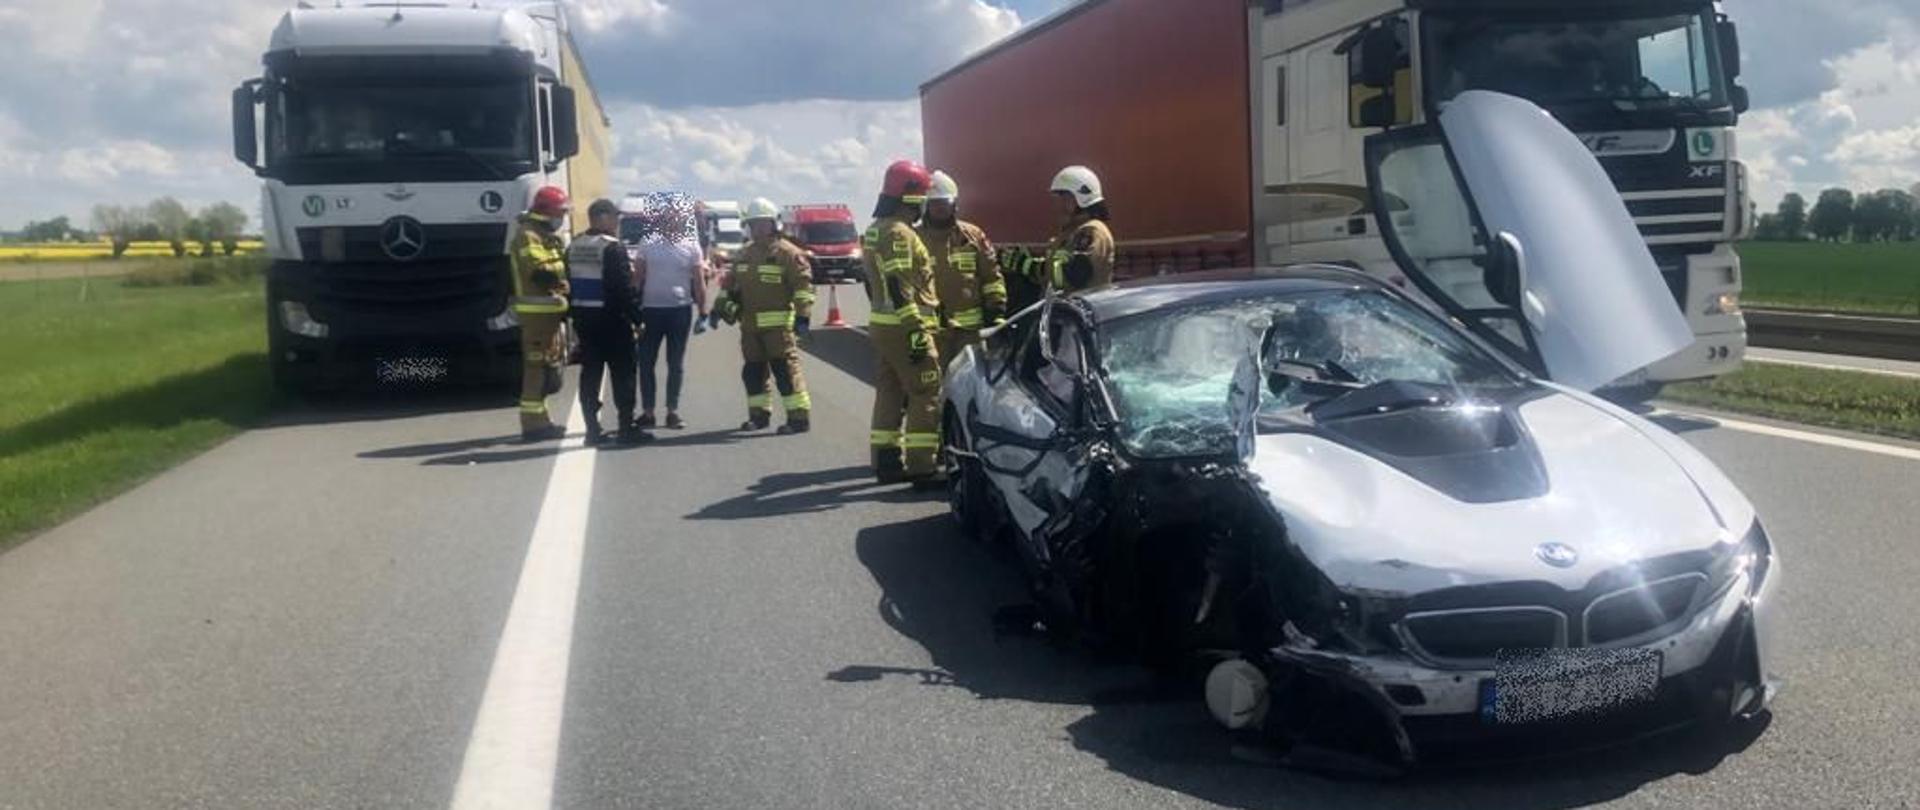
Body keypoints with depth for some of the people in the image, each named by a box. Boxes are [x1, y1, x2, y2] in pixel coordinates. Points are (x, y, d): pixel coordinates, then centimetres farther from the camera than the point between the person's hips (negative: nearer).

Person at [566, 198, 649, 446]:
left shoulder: (573, 248, 9)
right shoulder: (613, 248, -15)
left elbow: (568, 286, 11)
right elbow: (624, 287, -18)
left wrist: (575, 314, 14)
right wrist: (634, 316, -11)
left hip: (584, 319, 7)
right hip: (611, 319, -7)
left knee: (590, 373, 9)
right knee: (622, 373, 0)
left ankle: (592, 428, 9)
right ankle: (627, 427, 0)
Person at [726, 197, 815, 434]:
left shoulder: (788, 253, -5)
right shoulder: (743, 255, 18)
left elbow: (803, 285, -10)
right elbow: (731, 283, 27)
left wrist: (803, 315, -17)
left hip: (778, 324, -7)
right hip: (749, 324, 7)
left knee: (786, 369, -10)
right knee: (753, 370, 12)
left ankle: (799, 417, -7)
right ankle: (759, 414, 25)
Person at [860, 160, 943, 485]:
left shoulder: (875, 231, 16)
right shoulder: (900, 234, -15)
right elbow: (899, 288, -22)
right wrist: (916, 331, -23)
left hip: (882, 325, 10)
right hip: (905, 328, -10)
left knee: (889, 393, 14)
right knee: (926, 396, -7)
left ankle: (886, 461, 18)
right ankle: (921, 466, -8)